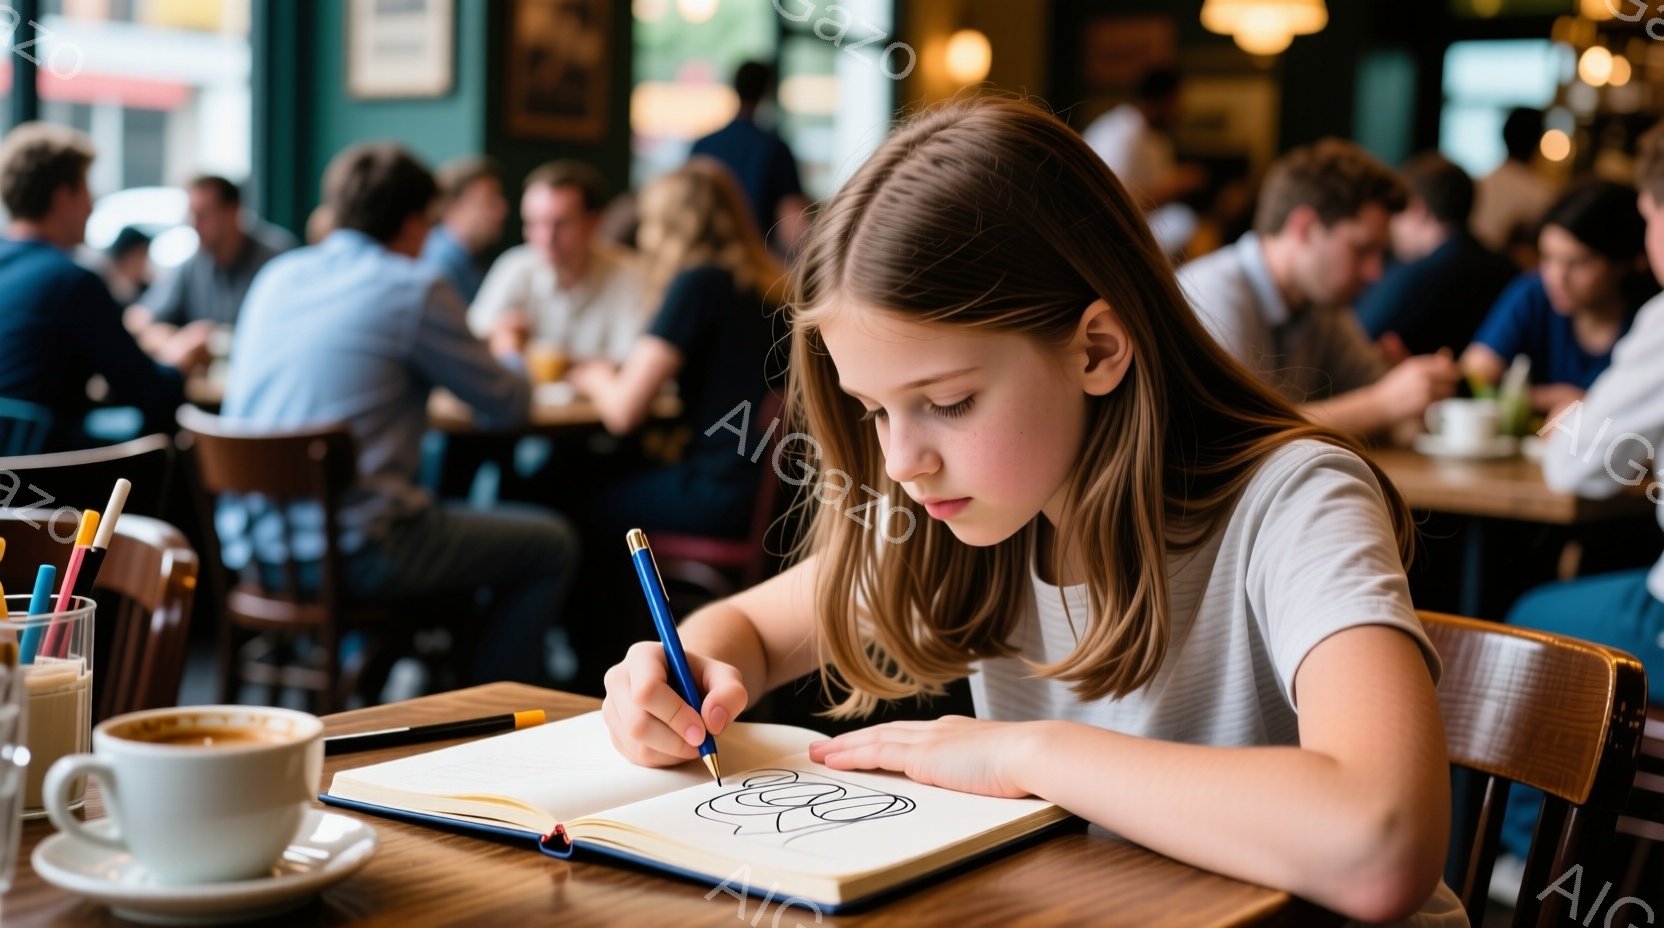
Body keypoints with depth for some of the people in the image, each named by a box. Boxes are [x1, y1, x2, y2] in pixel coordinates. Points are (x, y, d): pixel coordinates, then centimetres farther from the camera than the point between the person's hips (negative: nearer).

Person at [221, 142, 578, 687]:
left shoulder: (275, 277, 10)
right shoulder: (412, 289, -9)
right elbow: (509, 405, -2)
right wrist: (507, 359, 22)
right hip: (348, 553, -8)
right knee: (550, 545, 7)